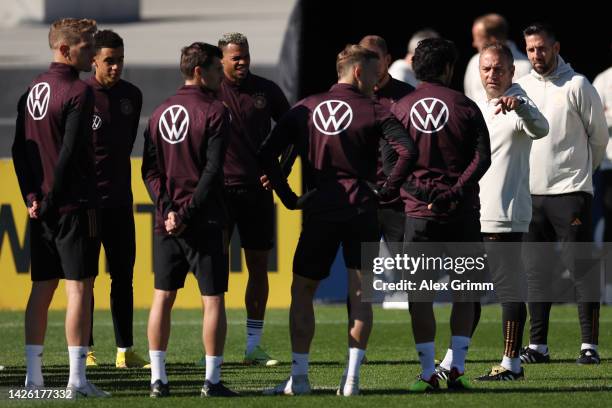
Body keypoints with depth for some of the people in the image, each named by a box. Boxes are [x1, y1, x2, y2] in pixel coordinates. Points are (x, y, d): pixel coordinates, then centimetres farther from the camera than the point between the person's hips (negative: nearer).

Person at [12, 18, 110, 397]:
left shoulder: (32, 91, 12)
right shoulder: (79, 92, -13)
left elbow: (20, 149, 11)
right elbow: (70, 152, -18)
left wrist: (32, 195, 5)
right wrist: (52, 199, -10)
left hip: (43, 208, 8)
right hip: (75, 206, -8)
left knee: (42, 287, 11)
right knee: (79, 287, -6)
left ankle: (33, 374, 12)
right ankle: (77, 377, -9)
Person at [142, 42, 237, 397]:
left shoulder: (160, 113, 10)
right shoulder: (214, 112, -8)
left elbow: (150, 170, 5)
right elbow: (213, 170, -15)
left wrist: (168, 209, -3)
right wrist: (187, 213, -12)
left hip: (167, 222, 5)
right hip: (205, 221, -5)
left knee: (163, 298, 9)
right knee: (213, 299, 0)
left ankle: (158, 378, 7)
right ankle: (212, 380, -2)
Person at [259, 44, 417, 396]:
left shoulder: (306, 109, 7)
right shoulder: (373, 112, -3)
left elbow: (267, 153, 1)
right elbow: (408, 151, -17)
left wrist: (289, 197, 5)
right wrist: (387, 191, -5)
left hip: (319, 212, 2)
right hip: (361, 212, -2)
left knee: (302, 291, 12)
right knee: (360, 294, 4)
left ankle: (299, 377, 7)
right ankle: (352, 378, -2)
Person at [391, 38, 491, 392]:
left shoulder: (400, 110, 4)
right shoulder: (465, 107, 1)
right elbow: (482, 158, -9)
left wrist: (421, 193, -4)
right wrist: (456, 191, -14)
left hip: (419, 213, 1)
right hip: (463, 213, 0)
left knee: (420, 296, 4)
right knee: (465, 293, 11)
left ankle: (428, 373, 1)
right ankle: (456, 366, 3)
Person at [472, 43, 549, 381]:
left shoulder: (518, 105, -9)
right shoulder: (479, 108, 18)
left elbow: (540, 129, -31)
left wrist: (519, 106, -50)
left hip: (505, 216, -9)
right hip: (474, 214, 9)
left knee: (509, 289, -7)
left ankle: (511, 362, -4)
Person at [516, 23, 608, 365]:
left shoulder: (577, 86, -4)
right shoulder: (521, 87, 9)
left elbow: (600, 134, 3)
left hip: (570, 191, -5)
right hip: (531, 192, 5)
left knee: (582, 269, -5)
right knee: (536, 271, 7)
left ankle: (590, 345, -4)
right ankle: (538, 345, 12)